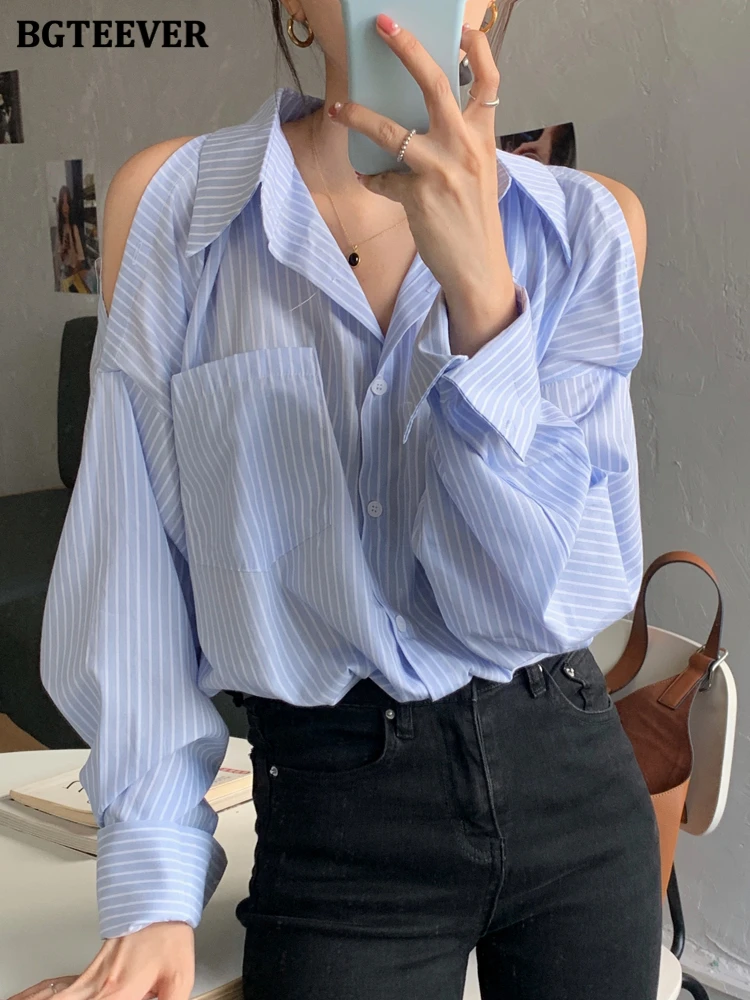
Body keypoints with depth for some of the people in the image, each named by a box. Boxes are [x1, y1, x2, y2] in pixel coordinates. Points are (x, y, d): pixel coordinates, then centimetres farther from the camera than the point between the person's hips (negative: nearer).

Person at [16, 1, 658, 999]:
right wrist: (154, 887, -6)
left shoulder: (587, 222, -4)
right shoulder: (168, 201, -6)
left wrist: (480, 288, -24)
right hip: (333, 814, -2)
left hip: (571, 782, 2)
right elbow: (138, 569, -4)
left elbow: (537, 596, -12)